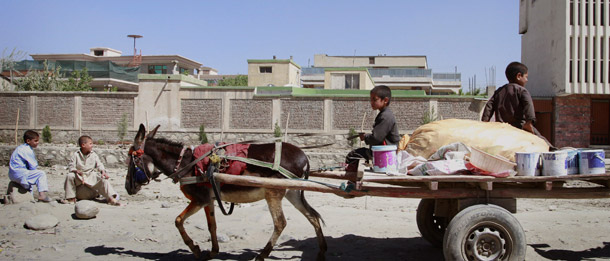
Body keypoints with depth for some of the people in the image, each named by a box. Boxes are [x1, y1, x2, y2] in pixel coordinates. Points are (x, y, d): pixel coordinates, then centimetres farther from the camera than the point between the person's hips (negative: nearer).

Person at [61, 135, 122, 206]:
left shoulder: (94, 155, 4)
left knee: (103, 179, -24)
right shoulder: (76, 154, -1)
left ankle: (111, 198, -32)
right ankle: (71, 198, -17)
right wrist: (76, 170, -29)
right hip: (79, 177, -1)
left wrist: (103, 172, -22)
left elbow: (99, 165, -2)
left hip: (91, 176, 1)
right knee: (70, 176, -29)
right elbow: (71, 166, -6)